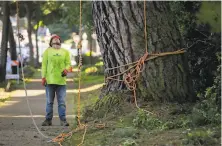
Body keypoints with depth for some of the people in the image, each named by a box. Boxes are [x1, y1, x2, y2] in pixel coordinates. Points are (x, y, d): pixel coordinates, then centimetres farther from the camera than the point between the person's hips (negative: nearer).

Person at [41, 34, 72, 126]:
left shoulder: (65, 52, 14)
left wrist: (66, 69, -11)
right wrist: (43, 77, -3)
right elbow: (44, 65, 6)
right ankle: (48, 120, 8)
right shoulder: (47, 51, 11)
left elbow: (68, 64, 11)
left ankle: (63, 120, -1)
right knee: (49, 102, 3)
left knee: (62, 101, -2)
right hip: (50, 80, 0)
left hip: (61, 80, 1)